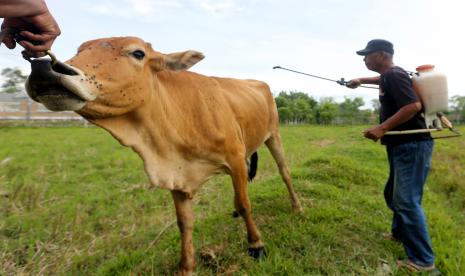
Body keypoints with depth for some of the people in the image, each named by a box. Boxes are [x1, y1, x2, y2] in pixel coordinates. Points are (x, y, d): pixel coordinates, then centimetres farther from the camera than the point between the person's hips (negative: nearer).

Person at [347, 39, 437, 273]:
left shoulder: (395, 75, -15)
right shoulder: (389, 75, 15)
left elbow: (414, 105, -27)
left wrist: (382, 128, -28)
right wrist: (361, 80, 35)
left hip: (412, 145, -10)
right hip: (402, 145, 10)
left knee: (407, 200, -9)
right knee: (394, 194, 20)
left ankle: (423, 261, 2)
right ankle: (400, 233, 40)